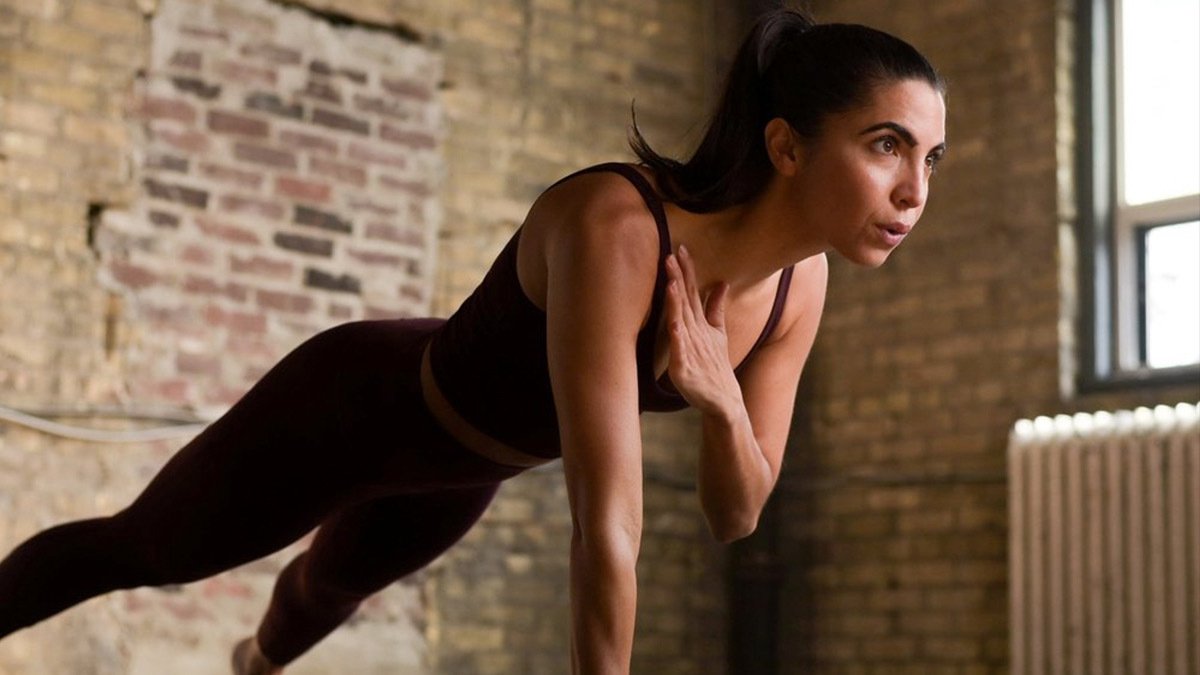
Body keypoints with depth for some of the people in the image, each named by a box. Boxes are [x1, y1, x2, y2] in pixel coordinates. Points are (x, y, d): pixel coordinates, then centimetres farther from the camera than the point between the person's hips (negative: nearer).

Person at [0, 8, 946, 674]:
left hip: (466, 460, 7)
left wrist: (722, 402, -34)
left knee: (336, 580, 38)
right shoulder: (615, 228, -45)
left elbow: (735, 515, -13)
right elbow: (608, 525, -47)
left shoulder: (801, 284, -21)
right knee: (141, 551, 18)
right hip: (356, 406, -7)